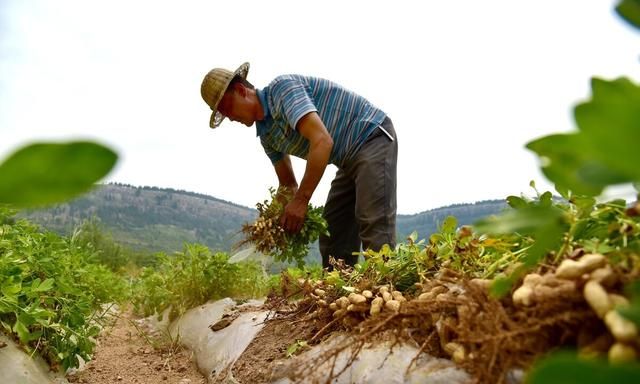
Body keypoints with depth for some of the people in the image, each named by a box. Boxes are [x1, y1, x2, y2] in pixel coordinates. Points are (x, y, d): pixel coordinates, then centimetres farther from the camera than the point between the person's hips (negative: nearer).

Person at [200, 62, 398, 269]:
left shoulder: (282, 87, -19)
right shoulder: (266, 133, 7)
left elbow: (322, 140, -31)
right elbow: (288, 183, 14)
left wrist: (301, 200, -29)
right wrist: (280, 220, -3)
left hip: (373, 137, -9)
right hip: (351, 159, 9)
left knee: (374, 228, -19)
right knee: (333, 237, 6)